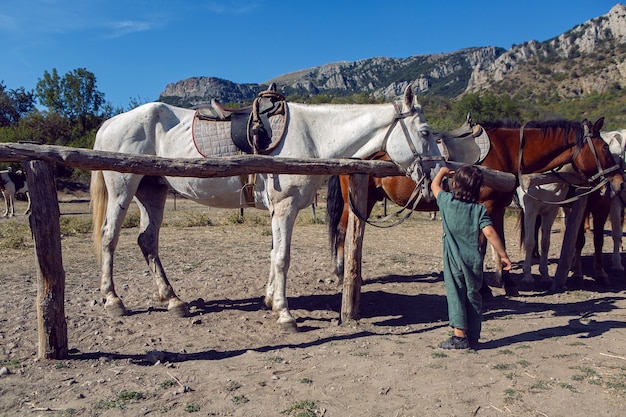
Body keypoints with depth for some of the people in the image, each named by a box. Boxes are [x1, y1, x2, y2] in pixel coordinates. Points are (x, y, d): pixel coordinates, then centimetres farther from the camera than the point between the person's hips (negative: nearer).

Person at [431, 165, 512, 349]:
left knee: (455, 294, 2)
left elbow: (435, 185, 17)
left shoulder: (447, 201, -2)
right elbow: (489, 233, -15)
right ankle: (473, 337, 19)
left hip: (454, 260, -1)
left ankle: (460, 335, -7)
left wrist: (443, 171, 34)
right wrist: (503, 255, -10)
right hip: (474, 260, 1)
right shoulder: (479, 209, -4)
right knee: (473, 296, 12)